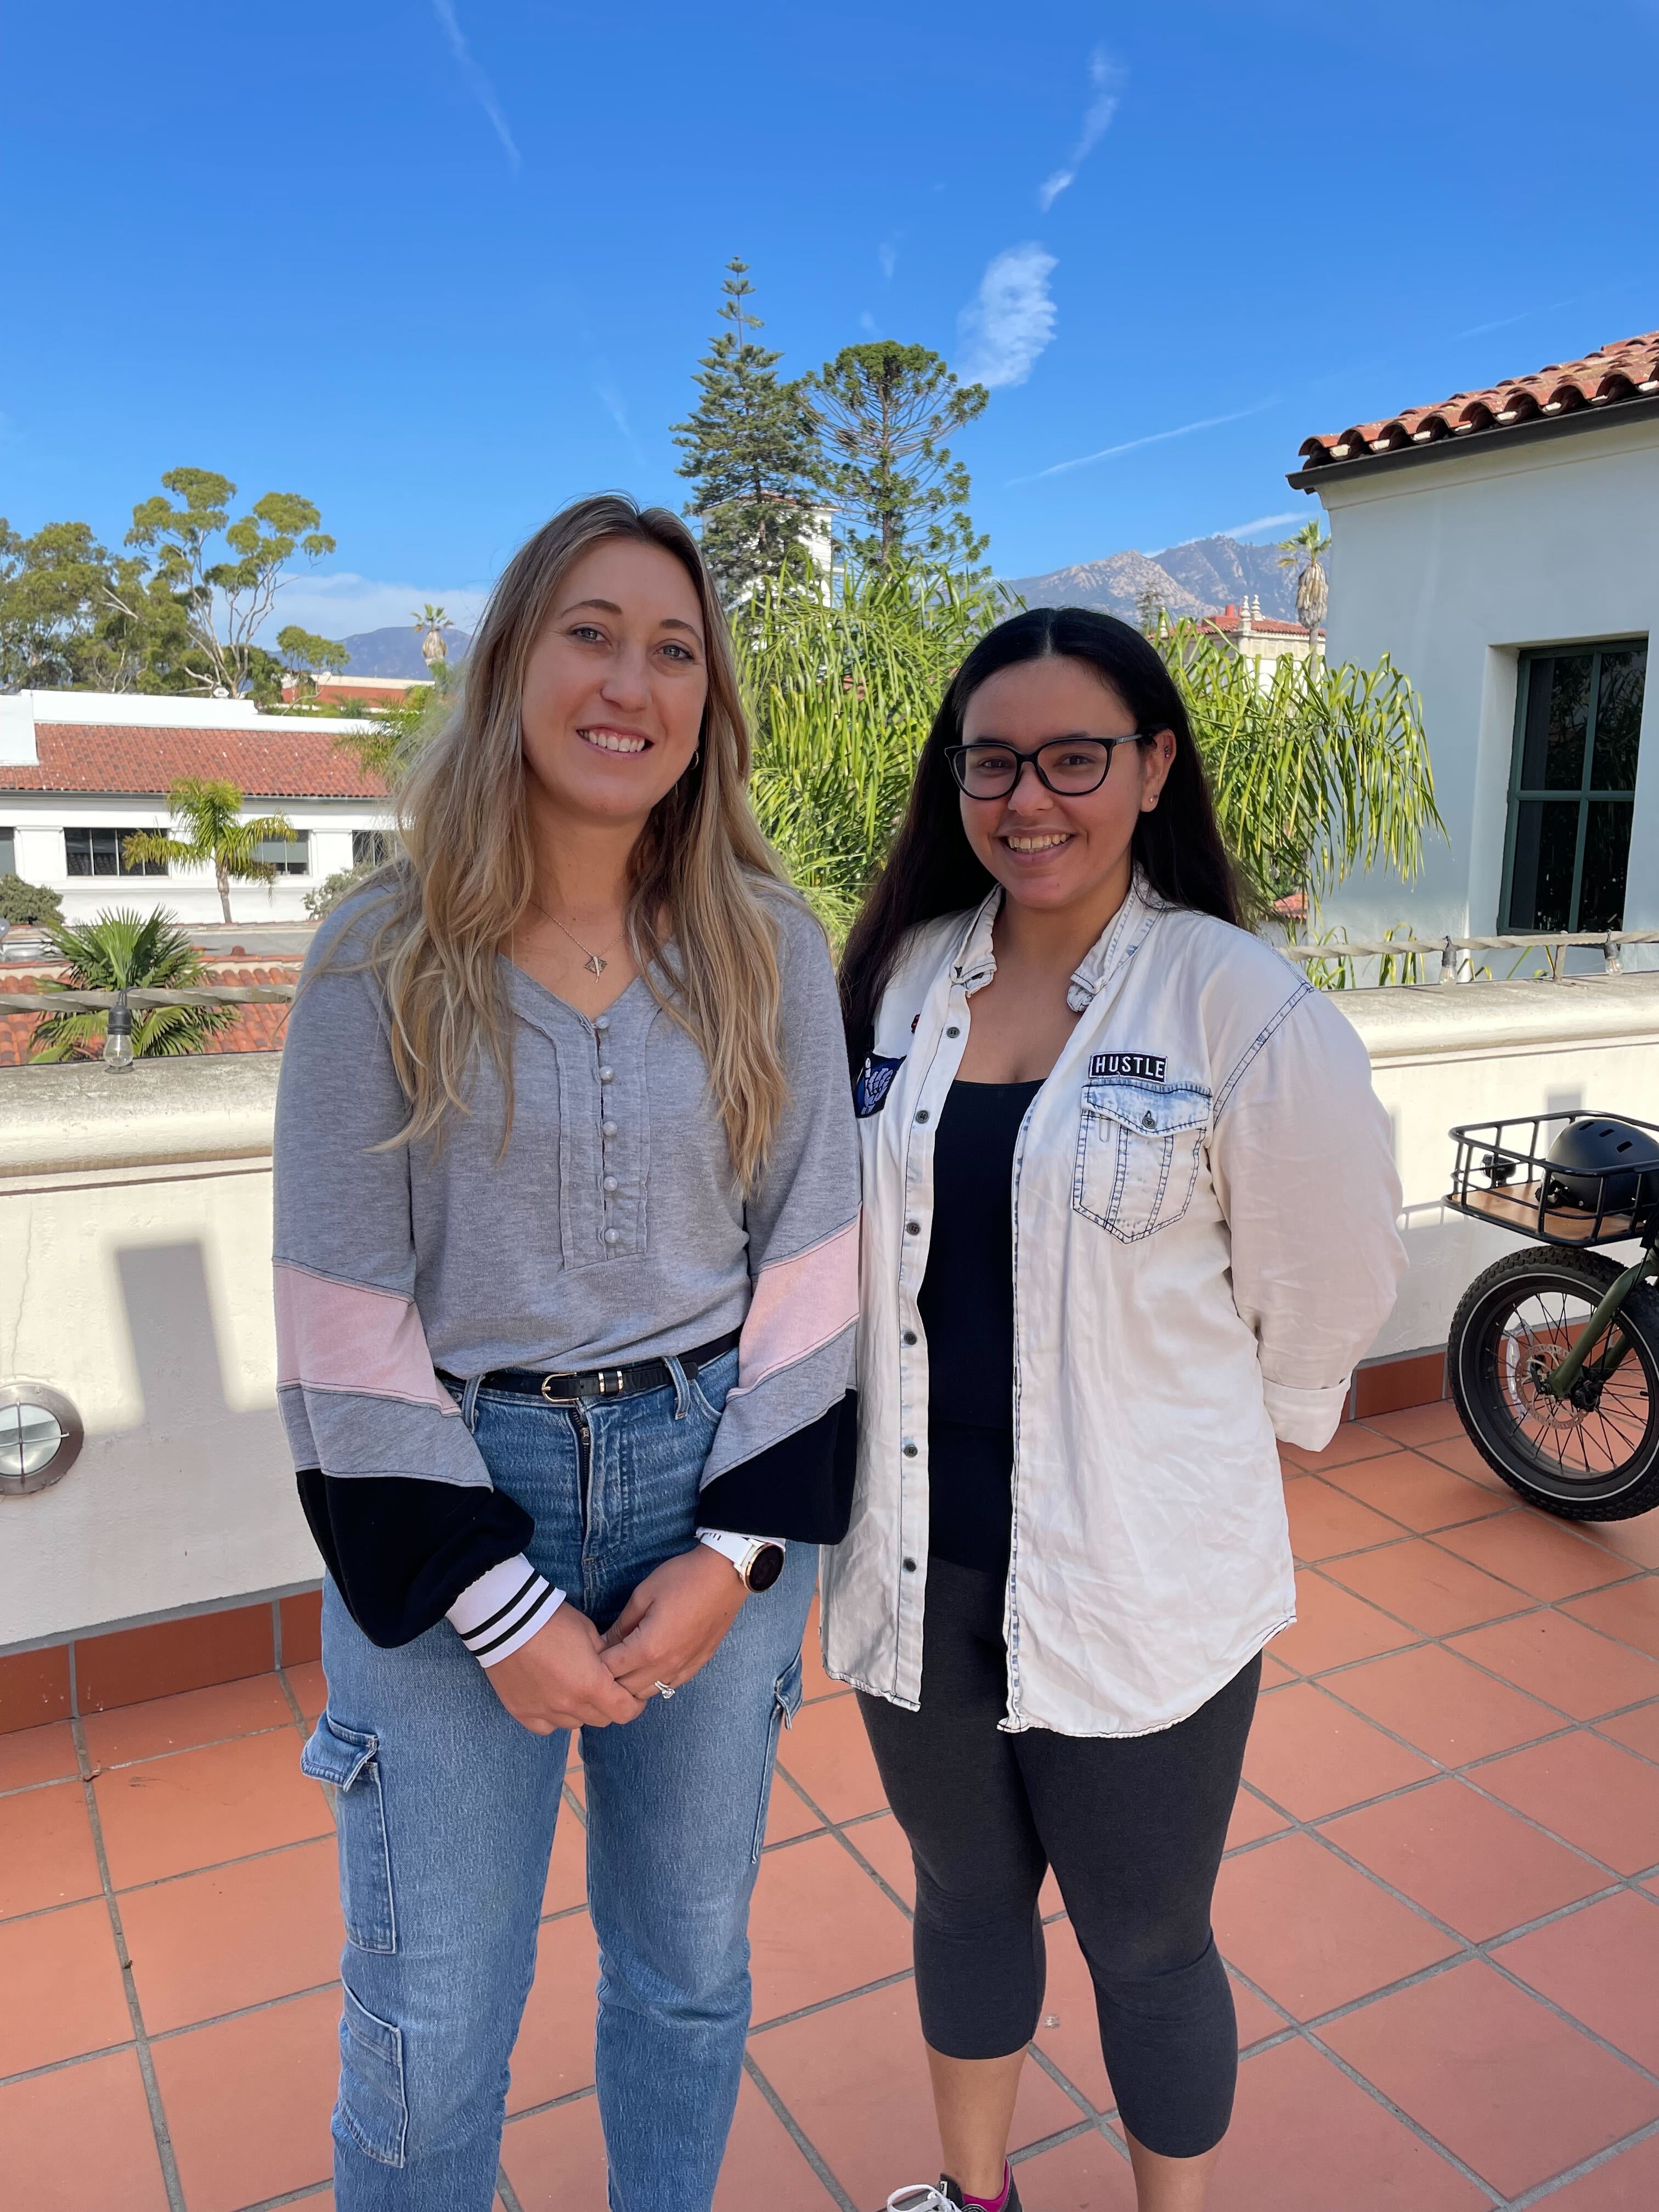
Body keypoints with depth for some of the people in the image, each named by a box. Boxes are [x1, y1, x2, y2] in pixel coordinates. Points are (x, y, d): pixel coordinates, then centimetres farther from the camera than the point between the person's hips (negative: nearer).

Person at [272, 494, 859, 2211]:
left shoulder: (768, 950, 0)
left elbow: (810, 1259, 1)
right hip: (446, 1506, -1)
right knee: (430, 2024, 11)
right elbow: (342, 1311, -8)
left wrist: (734, 1551, -6)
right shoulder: (384, 960, -6)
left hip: (714, 1487, 2)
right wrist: (496, 1604, -11)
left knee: (688, 1970, 19)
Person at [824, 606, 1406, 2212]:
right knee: (964, 1899, 24)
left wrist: (1187, 1446, 6)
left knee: (1144, 1946, 16)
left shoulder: (1247, 1011, -14)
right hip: (922, 1562, 4)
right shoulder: (899, 977, -1)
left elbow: (1320, 1300, -4)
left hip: (1138, 1582, -4)